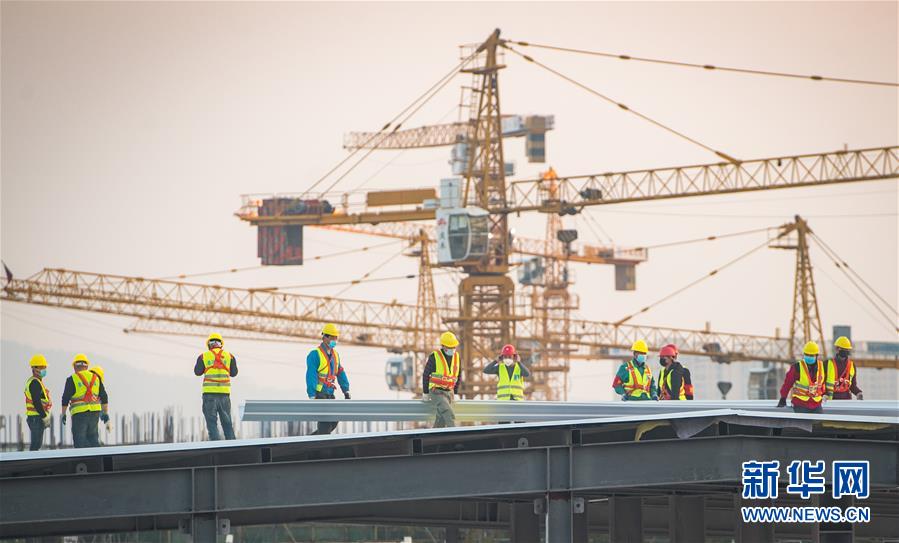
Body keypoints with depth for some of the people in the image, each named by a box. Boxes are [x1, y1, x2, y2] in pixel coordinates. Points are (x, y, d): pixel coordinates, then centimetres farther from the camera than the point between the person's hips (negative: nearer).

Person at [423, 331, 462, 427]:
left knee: (441, 421, 3)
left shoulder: (457, 357, 6)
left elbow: (458, 377, 18)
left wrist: (455, 393, 14)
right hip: (436, 393, -6)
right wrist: (426, 393, 0)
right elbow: (426, 375, -2)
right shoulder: (434, 357, -10)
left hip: (449, 393, 6)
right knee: (449, 416, -23)